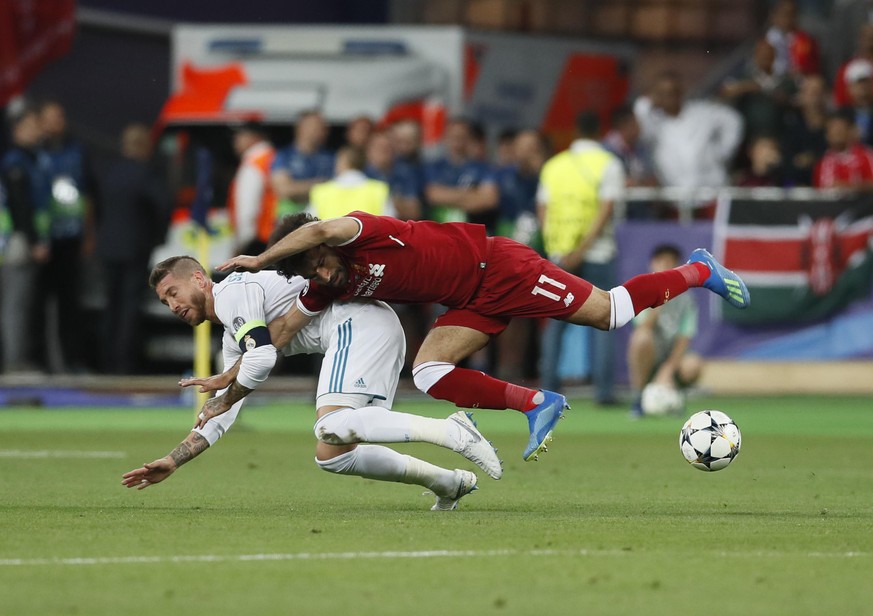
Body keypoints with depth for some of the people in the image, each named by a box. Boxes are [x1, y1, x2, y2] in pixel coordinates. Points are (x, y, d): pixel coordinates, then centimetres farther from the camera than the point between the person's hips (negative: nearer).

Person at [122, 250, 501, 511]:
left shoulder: (232, 292, -2)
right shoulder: (233, 338, 28)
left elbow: (262, 359, -16)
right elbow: (222, 418, 31)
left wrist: (221, 399, 1)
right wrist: (173, 461, 27)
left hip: (359, 323, -10)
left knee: (331, 429, -27)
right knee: (333, 456, 3)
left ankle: (450, 431, -34)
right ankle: (450, 484, 2)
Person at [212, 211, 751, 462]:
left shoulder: (362, 233, -23)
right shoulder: (328, 289, 0)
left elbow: (320, 230, -46)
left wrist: (260, 258, -38)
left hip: (495, 267, -8)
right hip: (474, 306, 8)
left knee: (609, 312, -6)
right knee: (429, 374, -9)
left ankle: (699, 270, 17)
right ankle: (536, 405, 2)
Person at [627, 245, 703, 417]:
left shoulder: (686, 300, 2)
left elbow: (683, 341, -5)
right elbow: (644, 328, -18)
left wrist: (667, 370, -18)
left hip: (673, 360, 2)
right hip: (649, 361, -2)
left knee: (694, 364, -33)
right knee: (641, 337, -35)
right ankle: (637, 398, -19)